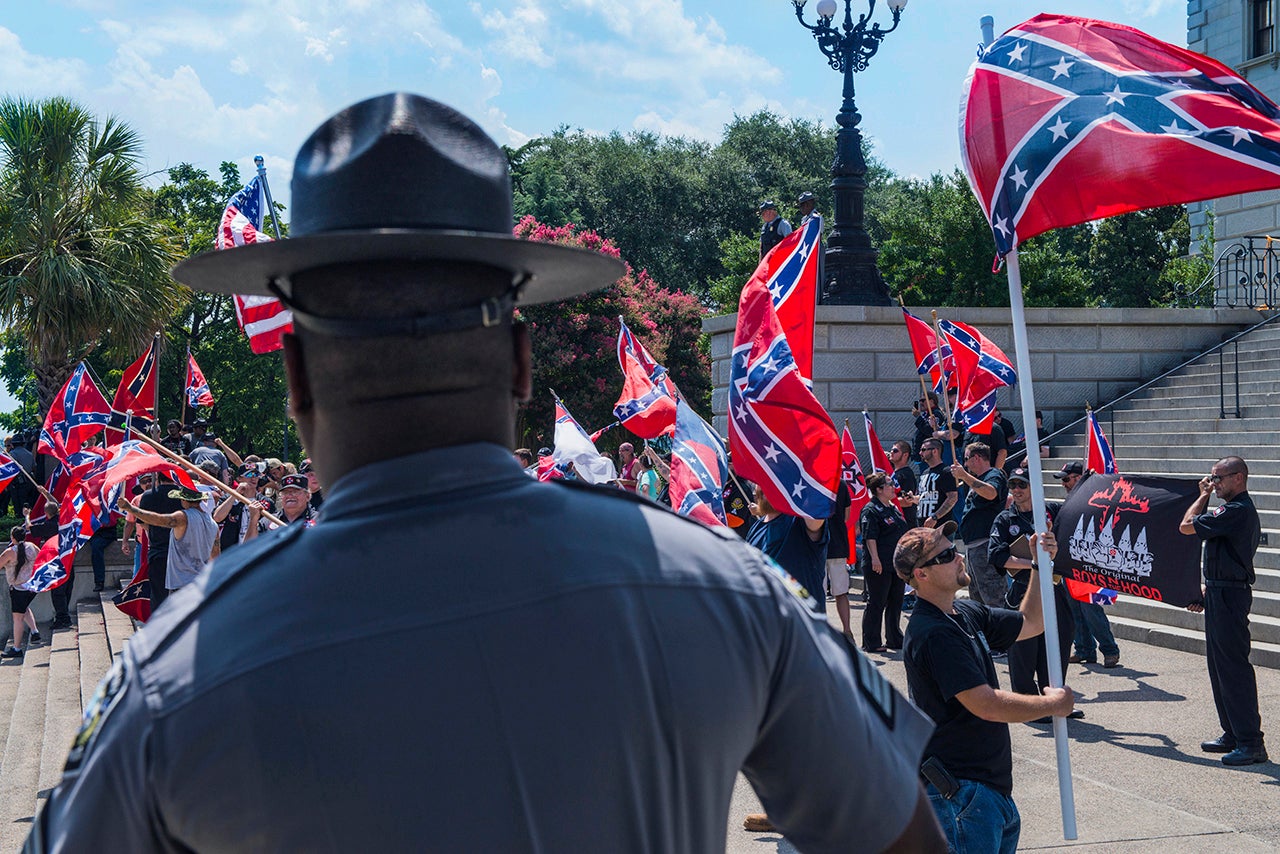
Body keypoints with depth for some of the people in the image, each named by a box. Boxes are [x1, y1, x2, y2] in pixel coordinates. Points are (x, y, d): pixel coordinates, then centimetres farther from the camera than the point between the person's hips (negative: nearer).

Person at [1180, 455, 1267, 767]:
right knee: (1219, 667, 15)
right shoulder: (1242, 510, 16)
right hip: (1221, 594, 11)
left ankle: (1251, 743, -6)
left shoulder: (1236, 511, -18)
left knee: (1233, 667, -9)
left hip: (1228, 597, -11)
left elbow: (1187, 526, -17)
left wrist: (1203, 495, -5)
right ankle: (1232, 734, 23)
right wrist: (1208, 594, 22)